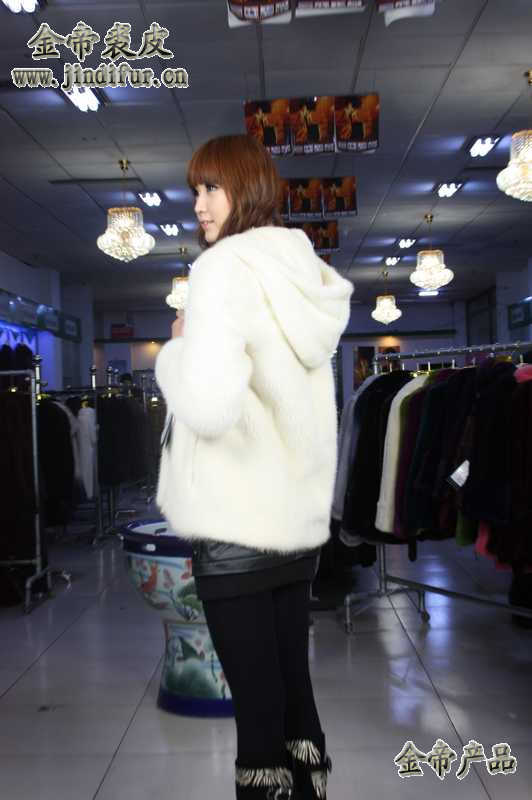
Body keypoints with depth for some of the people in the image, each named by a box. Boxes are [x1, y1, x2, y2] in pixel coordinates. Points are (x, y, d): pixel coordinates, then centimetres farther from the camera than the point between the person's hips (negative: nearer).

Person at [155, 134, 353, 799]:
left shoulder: (225, 269, -13)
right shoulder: (307, 272, 9)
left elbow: (208, 407, -24)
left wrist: (174, 351, -6)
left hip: (236, 527, -7)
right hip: (302, 520, 7)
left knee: (257, 706, 5)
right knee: (295, 690, 18)